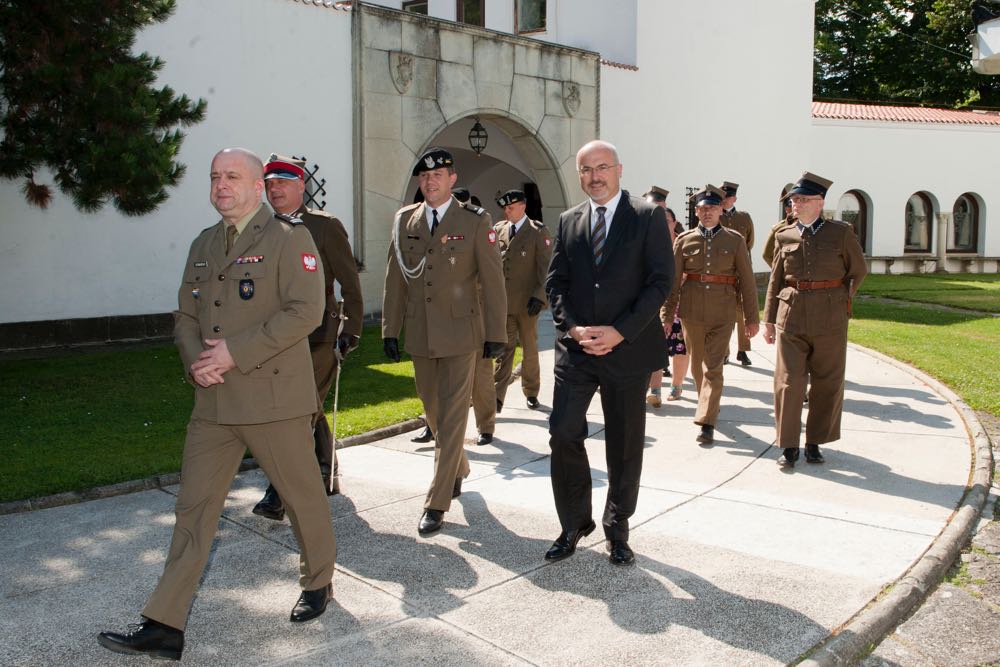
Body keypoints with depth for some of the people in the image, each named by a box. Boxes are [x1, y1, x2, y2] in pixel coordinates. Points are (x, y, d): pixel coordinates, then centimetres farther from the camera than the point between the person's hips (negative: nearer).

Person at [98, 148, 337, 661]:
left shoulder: (290, 239, -6)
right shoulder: (203, 245, 16)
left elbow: (305, 311, -17)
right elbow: (186, 315, 17)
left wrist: (236, 351, -19)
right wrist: (195, 360, -4)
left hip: (273, 396, -6)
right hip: (213, 401, 6)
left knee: (302, 495, 8)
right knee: (194, 506, 6)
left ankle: (318, 582, 33)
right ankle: (165, 625, 13)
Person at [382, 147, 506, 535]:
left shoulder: (475, 222, -4)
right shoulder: (404, 220, 6)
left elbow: (492, 281, -4)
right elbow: (395, 279, 8)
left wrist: (496, 334, -6)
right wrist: (390, 329, 6)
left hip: (460, 334, -4)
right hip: (420, 335, 5)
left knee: (452, 415, -4)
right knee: (433, 411, 16)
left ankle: (437, 503, 1)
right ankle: (457, 472, 40)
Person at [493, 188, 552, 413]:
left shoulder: (538, 232, -3)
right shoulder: (498, 229, 8)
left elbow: (545, 267, -6)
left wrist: (539, 296, -15)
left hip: (526, 302, -2)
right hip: (502, 301, 2)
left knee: (530, 348, 12)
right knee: (504, 349, -1)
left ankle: (531, 393, 26)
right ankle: (497, 398, -3)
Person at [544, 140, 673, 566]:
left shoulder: (648, 217, -1)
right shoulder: (568, 222, 10)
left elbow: (660, 281, -7)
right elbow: (555, 283, 8)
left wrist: (620, 332, -16)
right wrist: (572, 327, -10)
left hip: (628, 350, -2)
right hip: (576, 350, 3)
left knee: (624, 446, 7)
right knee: (563, 434, -4)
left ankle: (617, 531, 25)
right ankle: (574, 525, 15)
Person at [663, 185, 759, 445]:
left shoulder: (735, 240, 3)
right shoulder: (684, 240, 4)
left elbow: (747, 281, 3)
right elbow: (672, 280, 4)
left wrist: (752, 318, 1)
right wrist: (666, 314, 1)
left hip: (722, 313, -2)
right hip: (692, 310, 2)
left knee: (714, 368, -7)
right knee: (698, 365, 13)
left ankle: (707, 423, -6)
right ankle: (709, 405, 36)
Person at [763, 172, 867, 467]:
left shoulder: (841, 233, 1)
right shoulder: (784, 235, 6)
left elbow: (858, 271, 12)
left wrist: (839, 302, 9)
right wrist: (769, 319, 8)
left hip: (830, 320, 0)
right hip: (791, 317, 1)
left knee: (827, 384, 7)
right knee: (788, 382, -3)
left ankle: (815, 442, 22)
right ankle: (788, 445, 8)